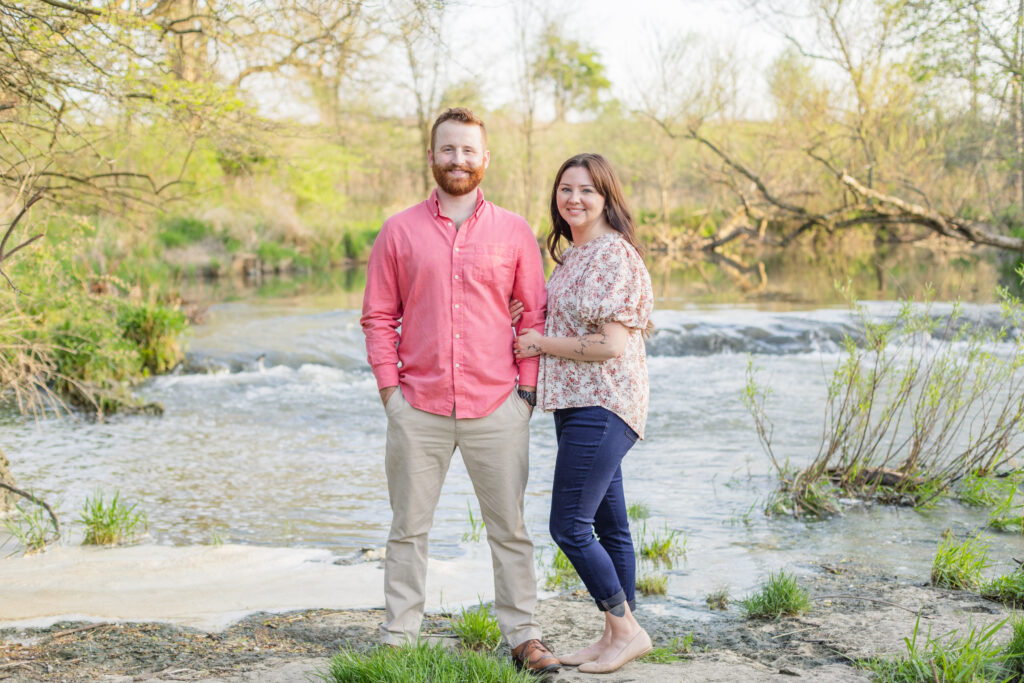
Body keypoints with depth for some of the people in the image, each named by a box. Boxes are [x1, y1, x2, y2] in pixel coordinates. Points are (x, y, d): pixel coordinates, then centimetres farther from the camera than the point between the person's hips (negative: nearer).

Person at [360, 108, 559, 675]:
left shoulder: (514, 232, 6)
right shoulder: (399, 232, 6)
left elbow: (536, 314, 9)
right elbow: (379, 317, 7)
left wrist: (527, 389, 2)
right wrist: (388, 388, -1)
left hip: (496, 409, 0)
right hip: (417, 409, 0)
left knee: (509, 527, 6)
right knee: (408, 528, 7)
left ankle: (523, 637, 16)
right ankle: (397, 639, 16)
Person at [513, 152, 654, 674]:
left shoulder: (614, 254, -14)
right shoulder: (573, 254, 15)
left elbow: (610, 345, -20)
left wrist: (541, 344, -10)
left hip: (602, 406, -10)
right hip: (576, 403, 10)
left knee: (569, 527, -9)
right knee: (607, 526, 13)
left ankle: (626, 630, 3)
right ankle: (617, 635, 20)